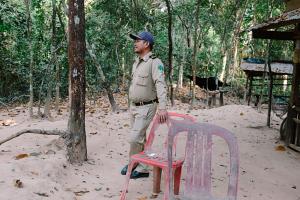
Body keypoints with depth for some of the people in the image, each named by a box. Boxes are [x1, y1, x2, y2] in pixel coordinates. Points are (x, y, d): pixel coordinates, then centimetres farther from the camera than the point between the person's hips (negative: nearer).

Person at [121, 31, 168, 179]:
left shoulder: (154, 62, -16)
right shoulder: (136, 62, 12)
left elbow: (160, 85, -27)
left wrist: (162, 107, -38)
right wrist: (131, 105, 17)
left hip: (146, 107, -8)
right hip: (134, 106, 8)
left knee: (135, 138, -8)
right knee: (140, 137, 13)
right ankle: (142, 168, 24)